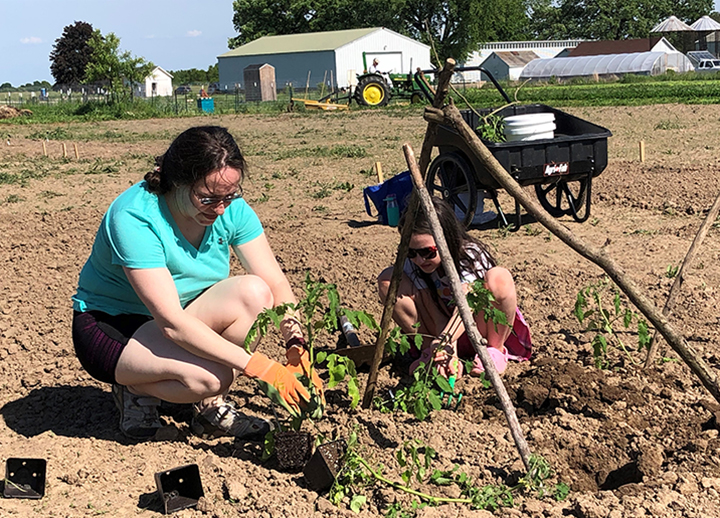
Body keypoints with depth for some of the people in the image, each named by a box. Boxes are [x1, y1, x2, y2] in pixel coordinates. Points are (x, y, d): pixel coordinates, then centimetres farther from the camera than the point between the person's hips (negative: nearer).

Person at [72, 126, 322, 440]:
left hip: (184, 313, 6)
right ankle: (137, 388, -1)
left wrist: (297, 346, -32)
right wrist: (260, 367, -40)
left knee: (254, 293, -23)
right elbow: (172, 323, -36)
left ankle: (210, 407, -9)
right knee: (211, 377, -33)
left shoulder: (231, 208, -13)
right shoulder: (134, 219, -31)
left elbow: (276, 284, -13)